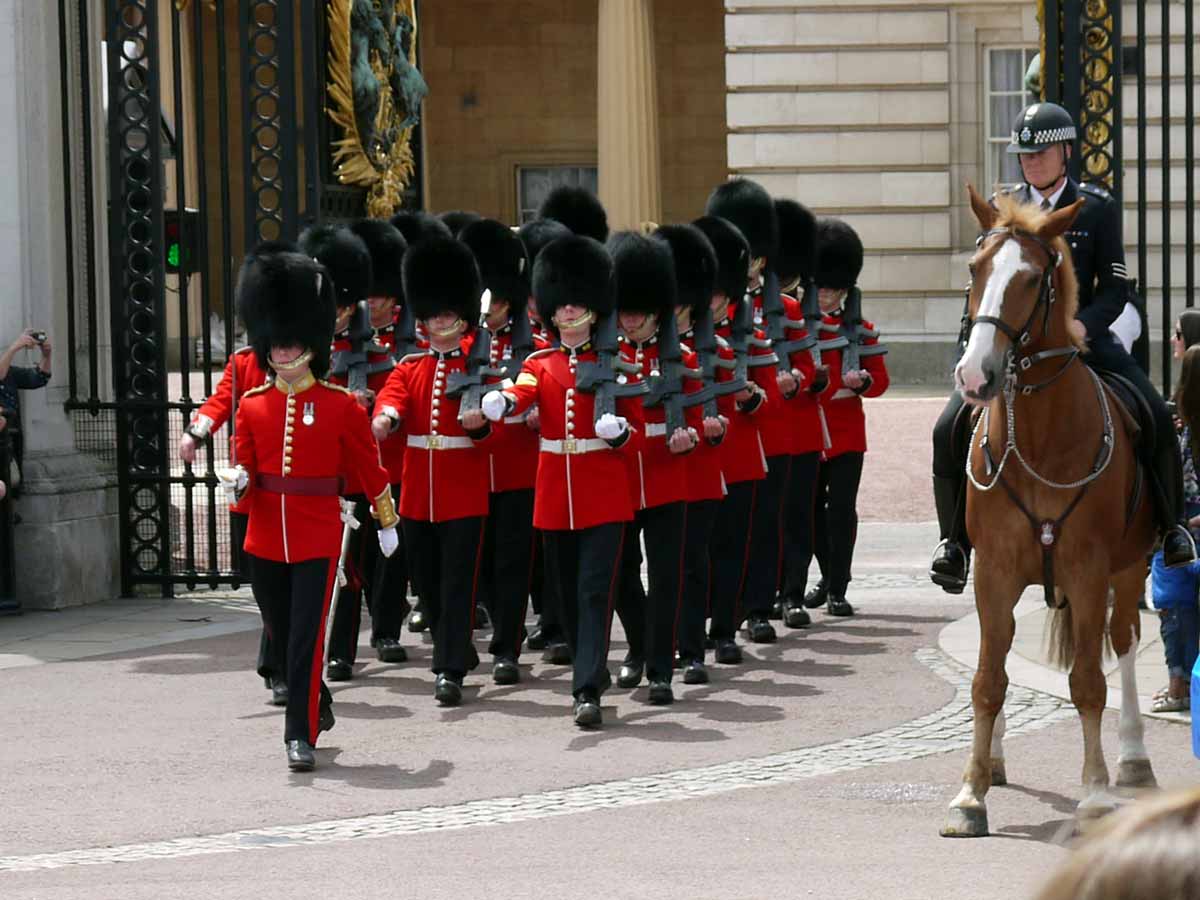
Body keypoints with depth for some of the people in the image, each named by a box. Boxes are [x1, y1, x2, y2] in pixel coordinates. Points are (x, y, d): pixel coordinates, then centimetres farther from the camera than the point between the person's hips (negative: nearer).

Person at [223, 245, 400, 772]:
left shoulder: (340, 406, -4)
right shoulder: (252, 407, 4)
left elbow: (368, 467, 4)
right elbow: (247, 466, 4)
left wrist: (387, 523, 10)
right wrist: (238, 482, -20)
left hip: (317, 538, -4)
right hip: (266, 539, 4)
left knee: (307, 637, -9)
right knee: (282, 636, 15)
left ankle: (301, 734, -6)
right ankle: (317, 706, 38)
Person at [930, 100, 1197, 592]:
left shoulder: (1097, 207, 2)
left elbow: (1115, 288, -1)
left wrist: (1084, 324, -20)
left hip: (1082, 336, -1)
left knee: (1156, 419, -20)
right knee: (950, 429, -17)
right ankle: (955, 540, -2)